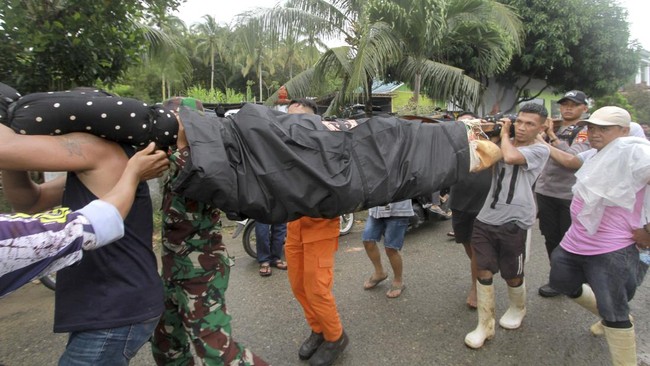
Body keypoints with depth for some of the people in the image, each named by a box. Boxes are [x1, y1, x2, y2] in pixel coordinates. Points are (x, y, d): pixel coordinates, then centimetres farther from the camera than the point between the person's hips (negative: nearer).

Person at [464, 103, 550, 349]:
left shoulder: (540, 149, -4)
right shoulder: (503, 144, 14)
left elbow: (510, 157, -22)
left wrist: (504, 133, -4)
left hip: (514, 222, -4)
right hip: (486, 218, 4)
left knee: (512, 275, 13)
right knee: (483, 271, 4)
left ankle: (517, 309, 43)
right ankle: (485, 325, 16)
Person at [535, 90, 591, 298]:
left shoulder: (586, 131, -3)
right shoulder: (551, 127, 11)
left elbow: (574, 157, -21)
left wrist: (553, 137, -22)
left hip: (570, 195, -5)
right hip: (545, 192, 5)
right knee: (551, 239, 13)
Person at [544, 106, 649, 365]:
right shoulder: (595, 154, 8)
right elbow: (570, 161, 27)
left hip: (611, 251, -9)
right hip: (575, 241, 9)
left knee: (614, 315, 0)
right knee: (563, 285, 24)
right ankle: (609, 317, 46)